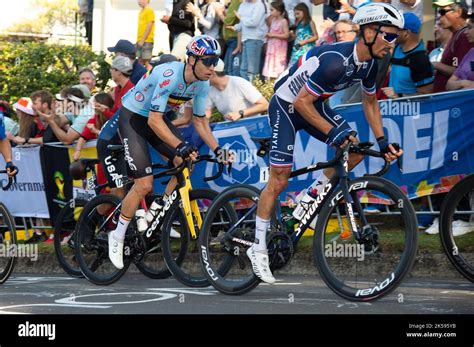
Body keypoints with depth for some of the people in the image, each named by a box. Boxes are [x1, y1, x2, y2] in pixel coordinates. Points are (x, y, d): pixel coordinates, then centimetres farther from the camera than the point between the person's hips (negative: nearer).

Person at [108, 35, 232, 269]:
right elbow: (154, 120, -36)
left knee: (185, 164, -13)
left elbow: (200, 120, 3)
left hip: (157, 118, 7)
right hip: (132, 117, -7)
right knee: (144, 184, -15)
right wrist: (181, 146, -44)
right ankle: (118, 237, 2)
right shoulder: (169, 75, -33)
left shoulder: (202, 84, -9)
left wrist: (217, 149, -10)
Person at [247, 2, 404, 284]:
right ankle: (259, 248, 2)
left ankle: (313, 196, 8)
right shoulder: (336, 61, -35)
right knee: (279, 180, -8)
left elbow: (370, 102, 9)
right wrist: (333, 132, -32)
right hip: (287, 104, -8)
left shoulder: (370, 63, -9)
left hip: (315, 104, 8)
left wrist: (383, 142, 4)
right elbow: (301, 102, -31)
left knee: (355, 150, -10)